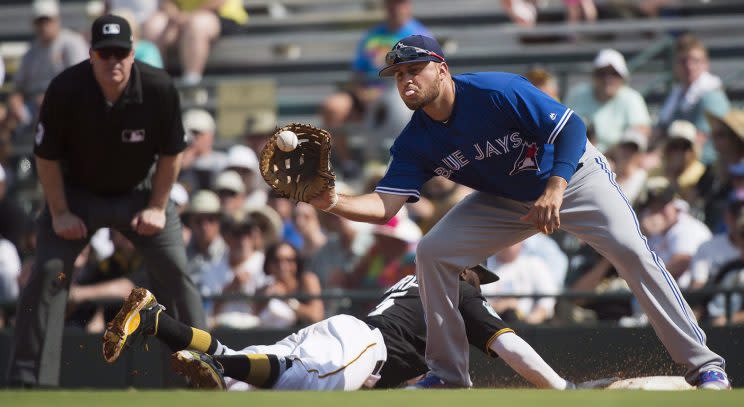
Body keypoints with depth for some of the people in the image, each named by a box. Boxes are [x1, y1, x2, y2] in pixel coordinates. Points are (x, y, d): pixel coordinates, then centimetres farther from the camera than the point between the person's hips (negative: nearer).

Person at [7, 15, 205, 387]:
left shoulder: (160, 89, -22)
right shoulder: (65, 90, -25)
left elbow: (171, 153, -7)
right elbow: (47, 156, -12)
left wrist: (157, 207, -8)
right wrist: (60, 213, -12)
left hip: (139, 192, 1)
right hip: (77, 193, -1)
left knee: (175, 270, -9)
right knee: (47, 272, -13)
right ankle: (28, 378, -9)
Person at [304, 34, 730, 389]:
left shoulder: (496, 91, -29)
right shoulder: (415, 144, -13)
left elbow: (572, 126, -30)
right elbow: (385, 206, -20)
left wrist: (554, 189, -42)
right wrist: (334, 203, -39)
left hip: (573, 174, -5)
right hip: (506, 200, 5)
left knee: (630, 249, -24)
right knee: (432, 253, -9)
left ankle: (702, 362, -18)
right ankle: (449, 375, 1)